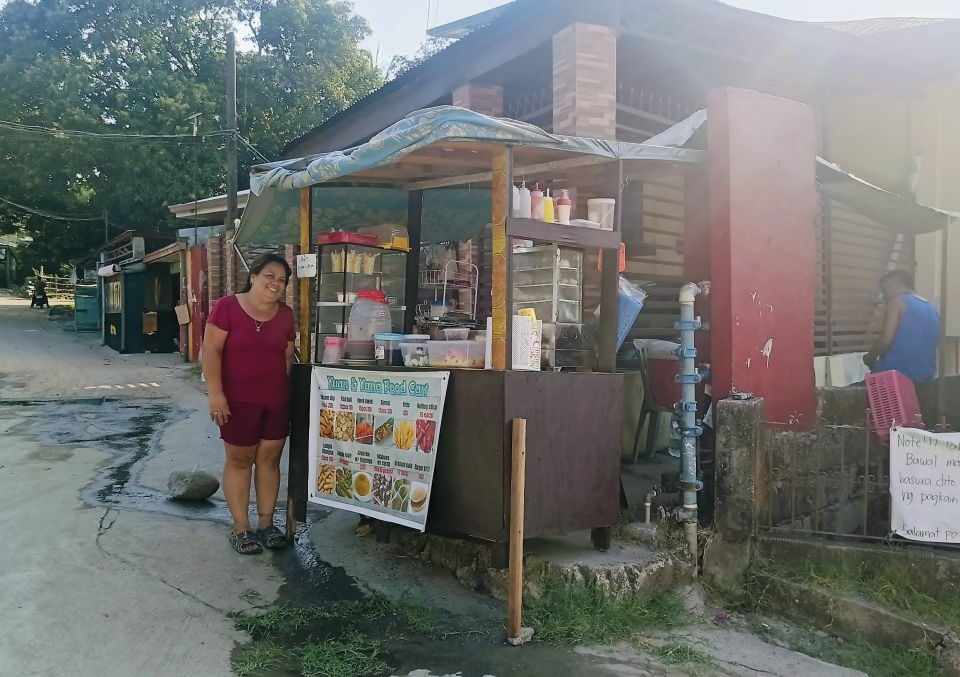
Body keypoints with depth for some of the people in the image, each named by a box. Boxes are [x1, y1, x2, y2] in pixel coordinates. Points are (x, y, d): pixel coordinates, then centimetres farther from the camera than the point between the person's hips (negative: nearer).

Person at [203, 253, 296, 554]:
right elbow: (211, 351, -11)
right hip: (239, 400, -4)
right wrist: (215, 393, -16)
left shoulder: (285, 314, 4)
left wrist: (287, 392, 12)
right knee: (239, 460, 6)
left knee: (269, 459, 10)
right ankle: (240, 528, 15)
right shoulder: (227, 306, -9)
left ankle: (266, 523, 21)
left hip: (277, 400, 4)